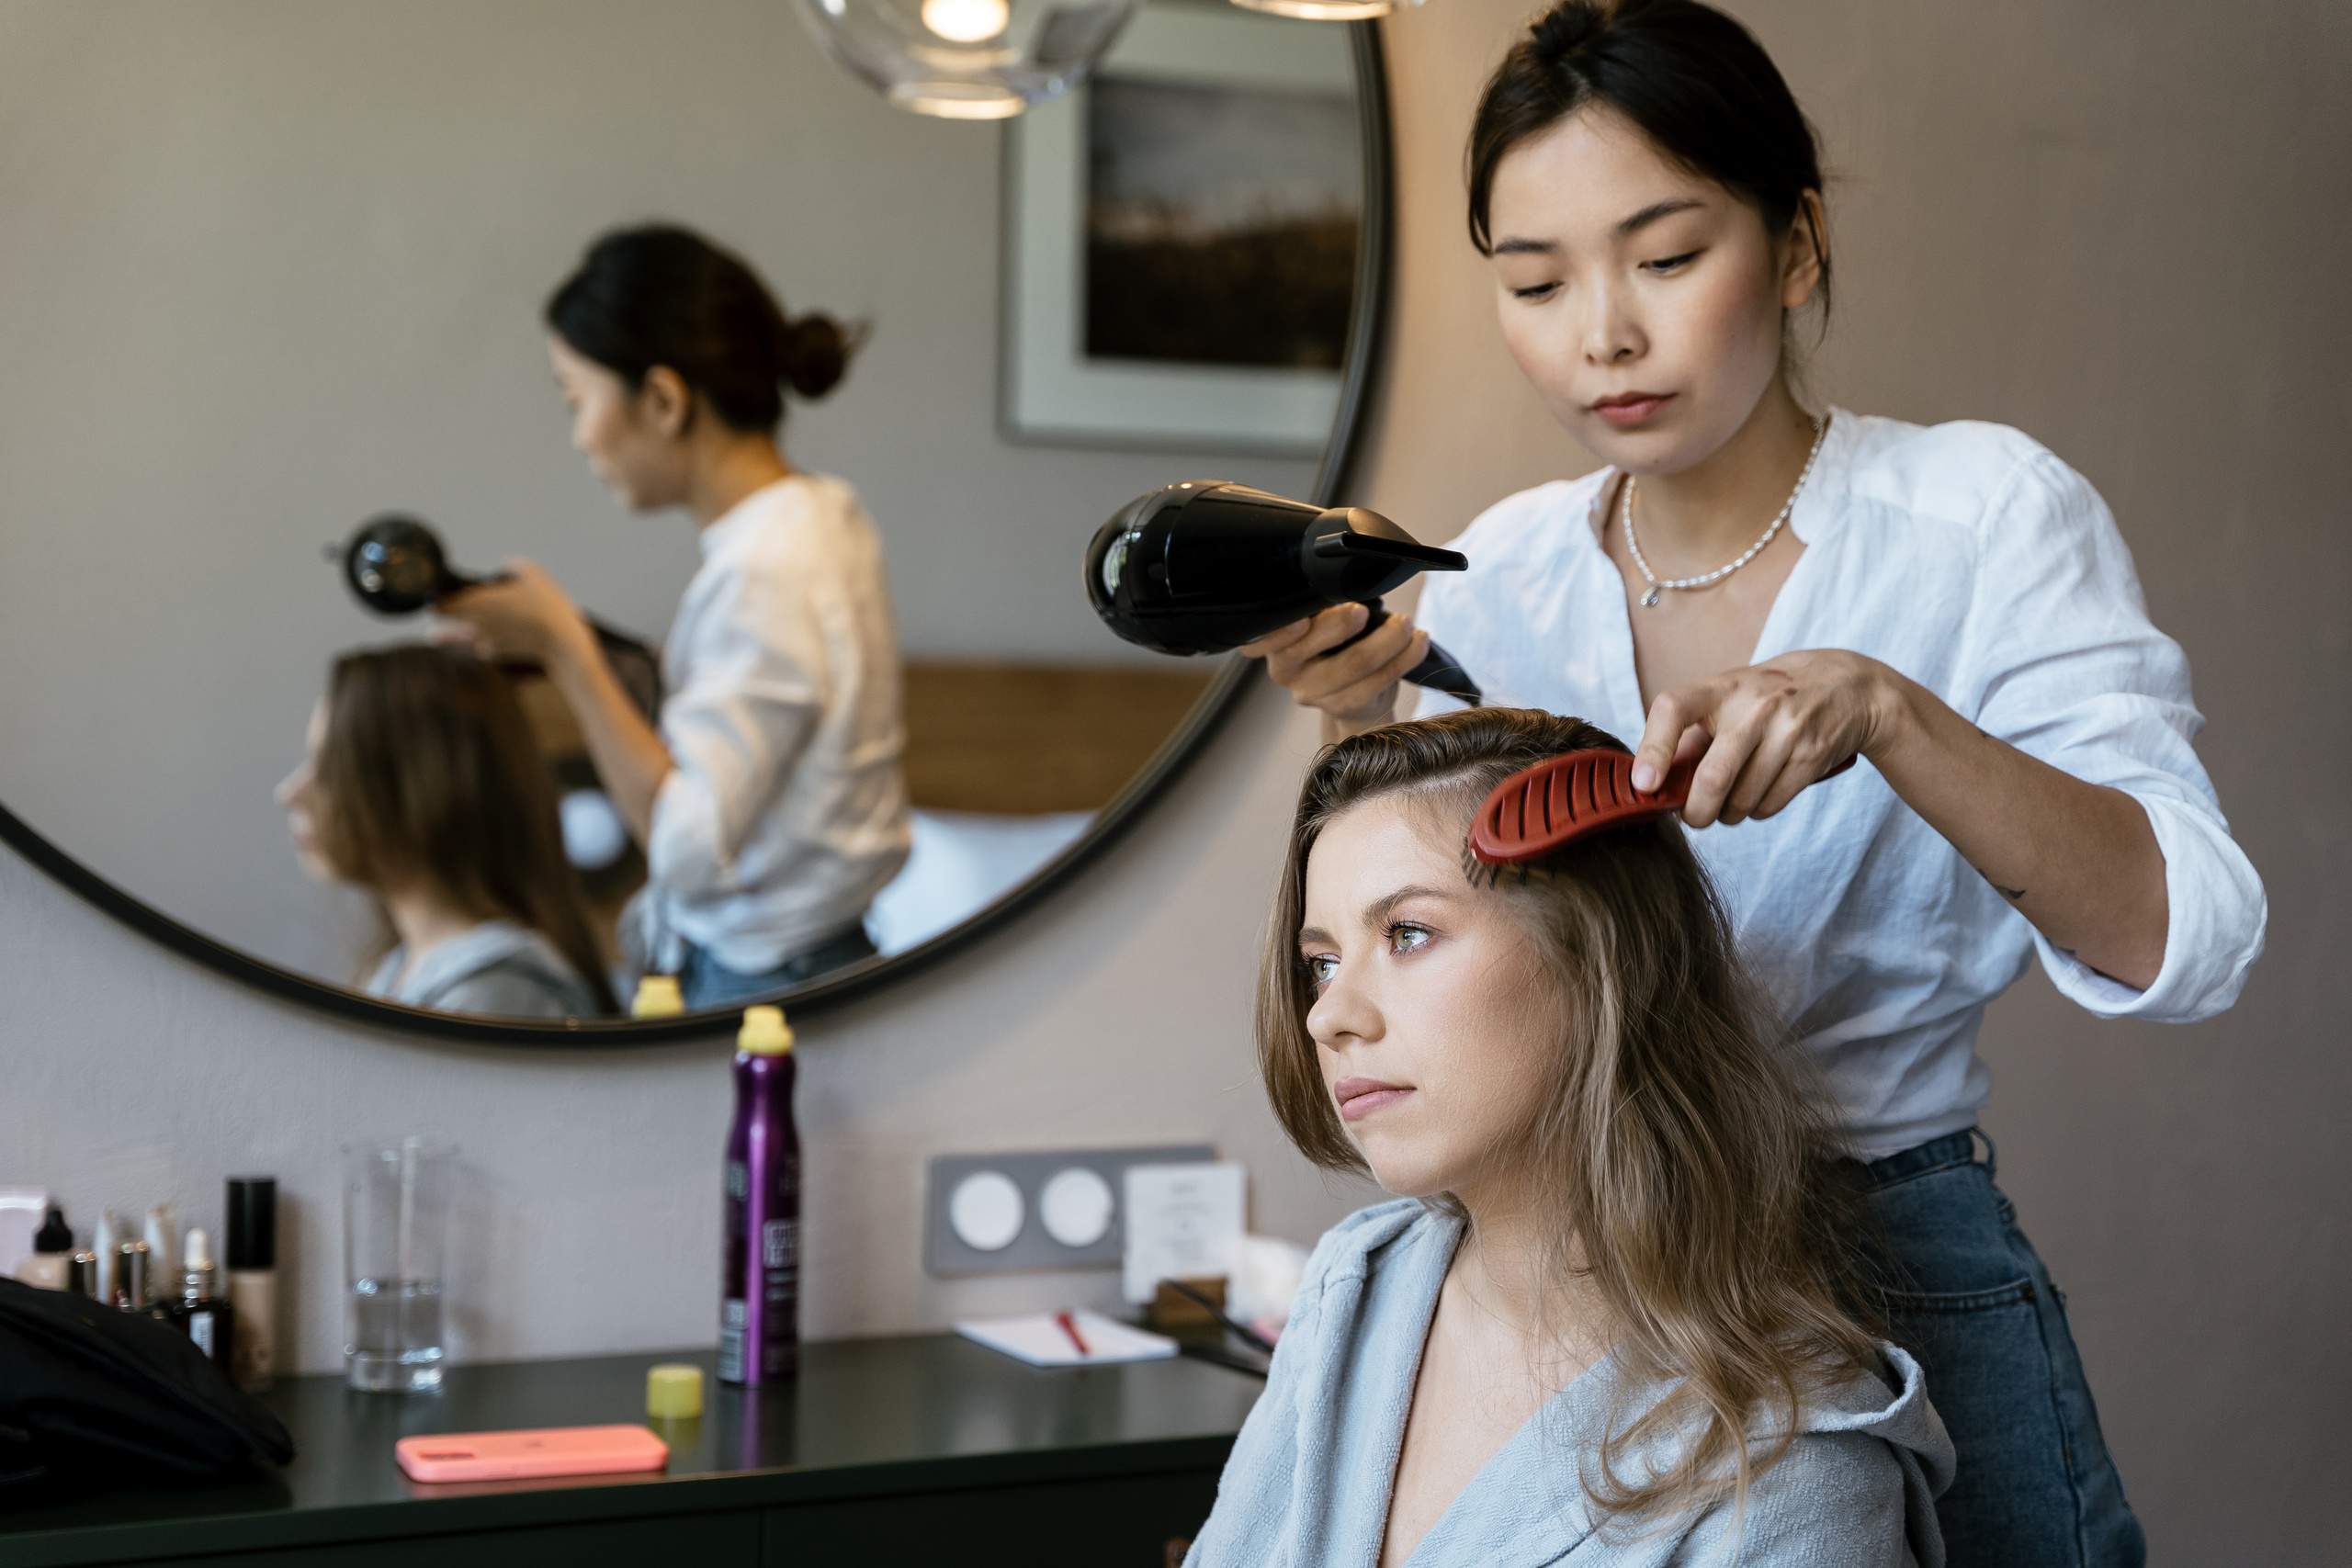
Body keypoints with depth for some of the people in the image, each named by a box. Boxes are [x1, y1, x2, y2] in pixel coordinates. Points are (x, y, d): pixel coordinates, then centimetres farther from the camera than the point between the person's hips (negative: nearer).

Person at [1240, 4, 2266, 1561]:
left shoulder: (1984, 514, -11)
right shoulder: (1503, 573, 1)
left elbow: (2185, 937, -20)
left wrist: (1882, 712, -33)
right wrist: (1365, 718, -13)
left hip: (1905, 1283, -3)